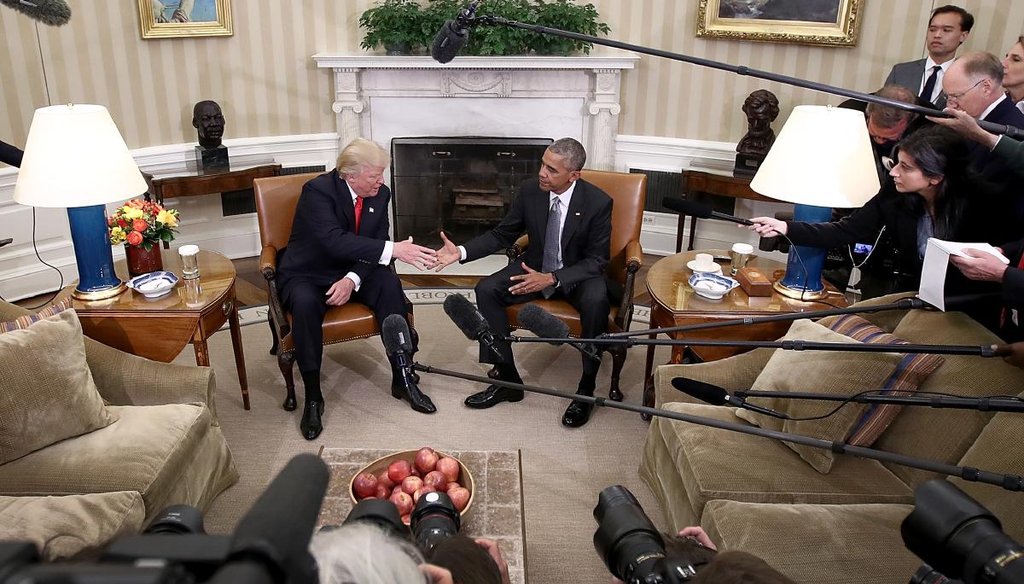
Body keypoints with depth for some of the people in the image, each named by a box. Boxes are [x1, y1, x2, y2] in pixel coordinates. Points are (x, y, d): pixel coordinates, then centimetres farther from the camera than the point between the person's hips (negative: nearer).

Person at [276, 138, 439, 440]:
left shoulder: (380, 194, -4)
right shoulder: (318, 190, -23)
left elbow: (374, 246, -5)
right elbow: (335, 240, -37)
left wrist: (352, 279, -24)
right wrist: (393, 249, -43)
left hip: (351, 271, 5)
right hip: (307, 274, -4)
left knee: (390, 285, -23)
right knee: (305, 303, -36)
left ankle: (402, 379, -14)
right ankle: (312, 397, -21)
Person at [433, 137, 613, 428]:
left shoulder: (598, 202, -20)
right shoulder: (529, 190, -10)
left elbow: (597, 261, -16)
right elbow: (502, 234, 2)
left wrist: (551, 279, -30)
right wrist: (461, 252, -14)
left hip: (579, 274, -4)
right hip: (535, 267, 4)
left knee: (596, 302, -36)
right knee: (486, 289, -18)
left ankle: (586, 388, -16)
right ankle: (507, 379, -8)